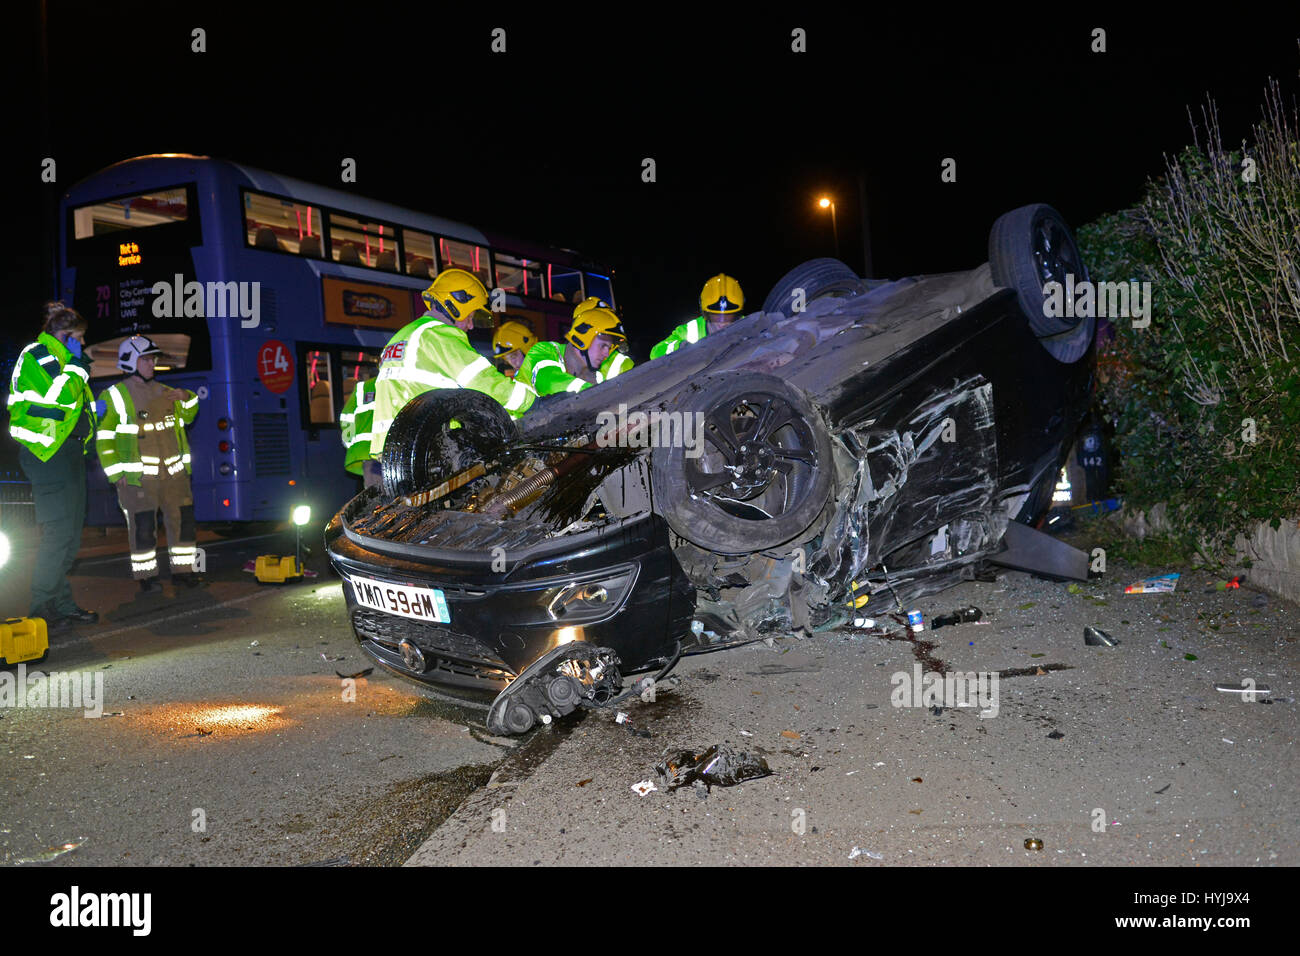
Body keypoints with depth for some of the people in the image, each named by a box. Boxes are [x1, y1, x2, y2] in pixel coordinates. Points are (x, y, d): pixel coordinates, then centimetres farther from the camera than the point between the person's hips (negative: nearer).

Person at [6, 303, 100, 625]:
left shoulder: (62, 359, 24)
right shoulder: (35, 356, -6)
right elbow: (59, 397, -23)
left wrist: (92, 409, 17)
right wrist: (76, 365, -13)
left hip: (68, 452, 10)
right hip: (47, 453, -10)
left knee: (69, 536, 10)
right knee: (58, 532, -13)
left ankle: (62, 605, 16)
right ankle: (42, 609, -7)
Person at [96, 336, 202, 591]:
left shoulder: (164, 392, 15)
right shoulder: (114, 397, -1)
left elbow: (187, 416, 26)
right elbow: (104, 439, -3)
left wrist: (186, 398, 3)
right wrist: (117, 473, -9)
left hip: (173, 474, 5)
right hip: (137, 477, -5)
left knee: (183, 520, 6)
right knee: (143, 527, -3)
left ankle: (182, 569, 18)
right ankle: (146, 576, 9)